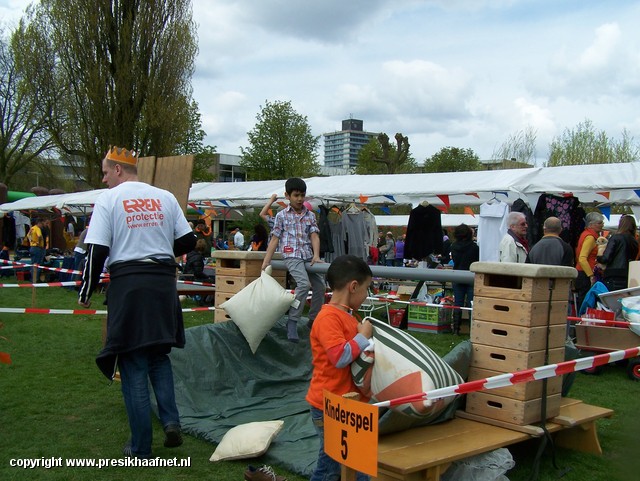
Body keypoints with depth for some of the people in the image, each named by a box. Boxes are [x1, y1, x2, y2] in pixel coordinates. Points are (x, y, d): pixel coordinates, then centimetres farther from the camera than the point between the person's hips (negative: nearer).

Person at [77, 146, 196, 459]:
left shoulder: (109, 199, -2)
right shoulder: (165, 197, 10)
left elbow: (97, 252, -8)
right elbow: (188, 241, 10)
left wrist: (86, 292, 2)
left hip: (128, 283, -4)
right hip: (164, 283, 4)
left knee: (133, 365, 4)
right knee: (158, 354, 21)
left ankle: (140, 448, 11)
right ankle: (171, 421, 4)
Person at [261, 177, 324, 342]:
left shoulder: (310, 215, 12)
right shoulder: (281, 215, 4)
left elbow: (314, 236, 3)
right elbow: (274, 240, 3)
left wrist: (316, 255, -14)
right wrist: (266, 262, -1)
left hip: (308, 256, 5)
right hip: (292, 256, -5)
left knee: (320, 285, 2)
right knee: (304, 284, -26)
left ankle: (313, 320, 20)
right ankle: (292, 322, -20)